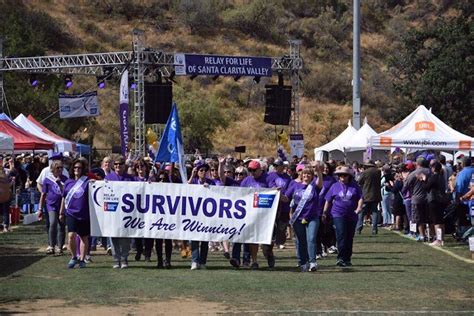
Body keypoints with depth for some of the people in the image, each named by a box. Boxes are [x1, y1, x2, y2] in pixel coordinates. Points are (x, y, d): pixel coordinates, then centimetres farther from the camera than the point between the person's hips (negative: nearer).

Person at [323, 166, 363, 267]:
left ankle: (347, 259, 21)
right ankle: (340, 258, -15)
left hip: (352, 216, 2)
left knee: (349, 238, 9)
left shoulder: (355, 186, 4)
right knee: (341, 236, -15)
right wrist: (324, 212, 11)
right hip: (338, 215, -2)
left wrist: (359, 207, -15)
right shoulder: (335, 186, 6)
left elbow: (361, 198, 2)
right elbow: (328, 200, 12)